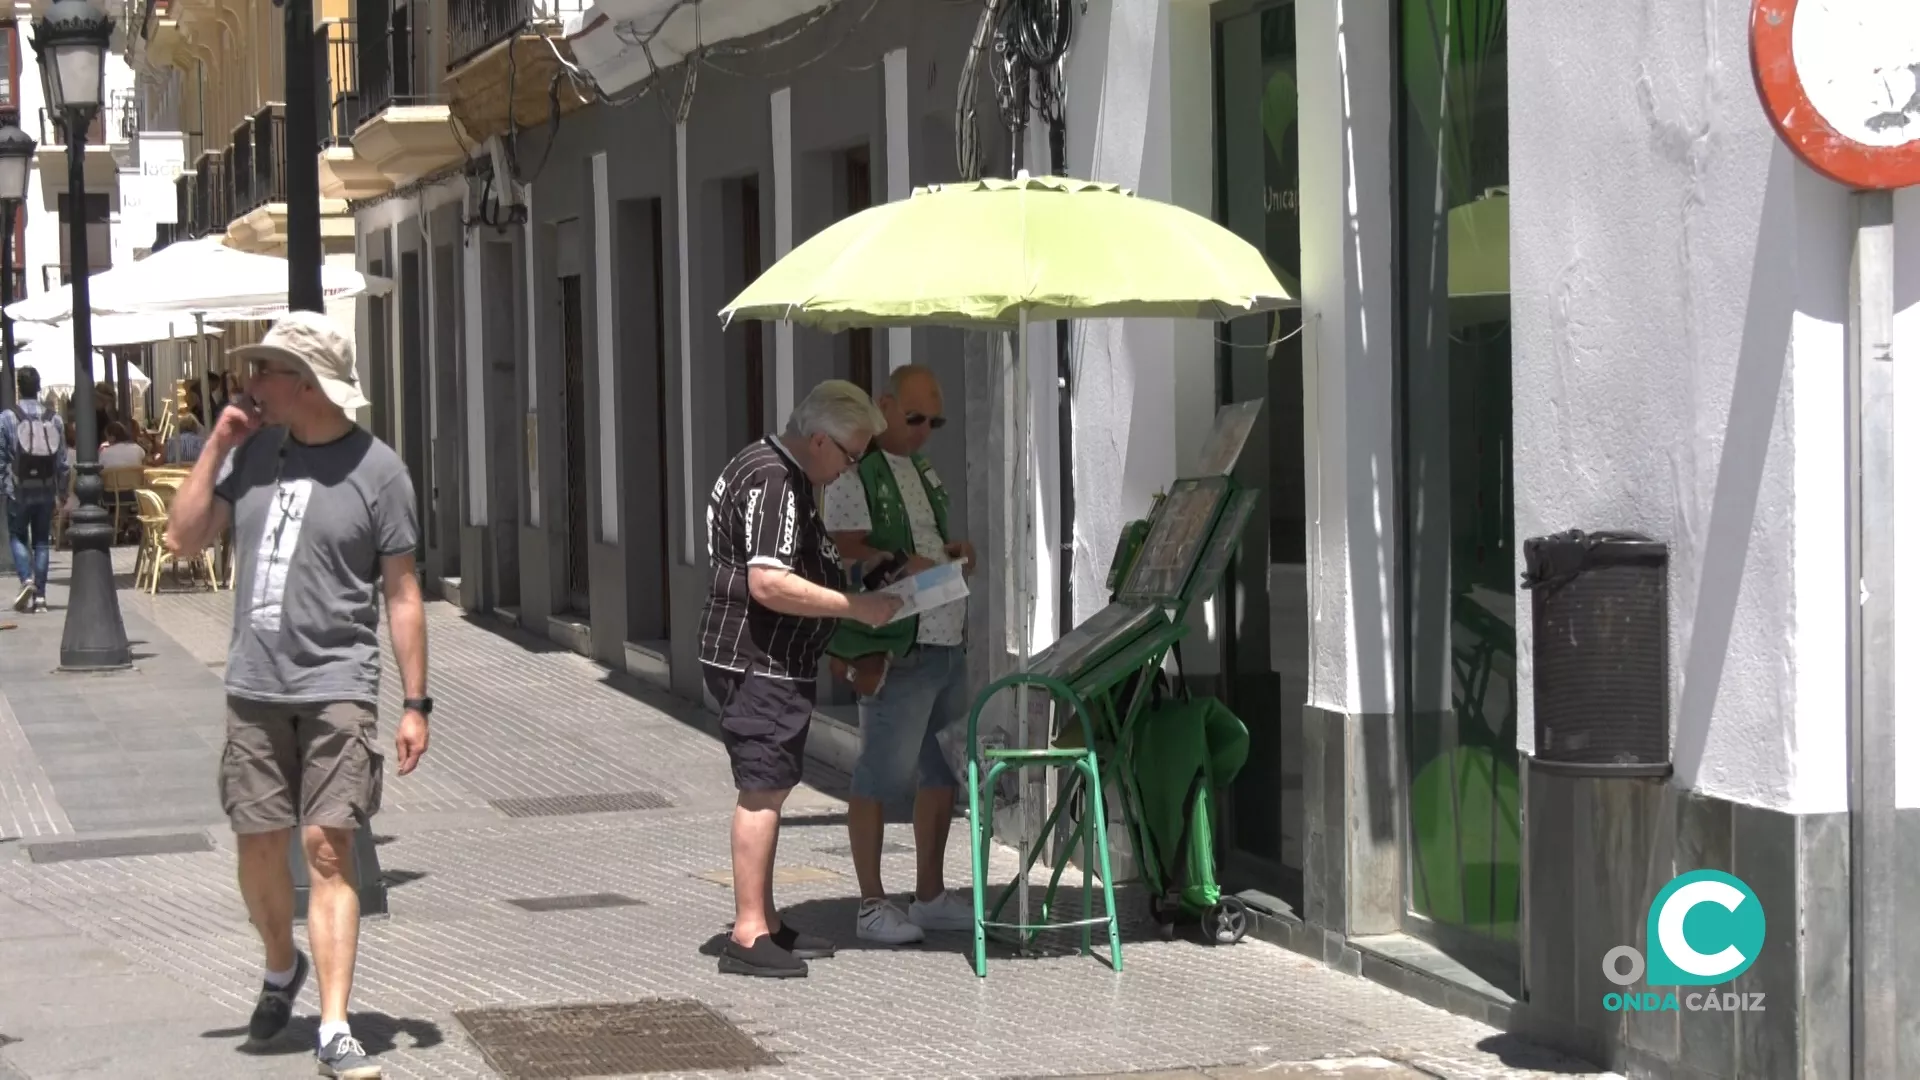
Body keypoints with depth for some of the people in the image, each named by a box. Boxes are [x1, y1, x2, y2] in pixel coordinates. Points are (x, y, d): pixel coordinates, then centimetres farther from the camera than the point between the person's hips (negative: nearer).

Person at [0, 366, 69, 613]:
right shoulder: (53, 419, 1)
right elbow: (62, 459, 4)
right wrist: (61, 490, 12)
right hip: (46, 491, 2)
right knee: (42, 540, 8)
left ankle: (26, 579, -11)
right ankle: (40, 595, 6)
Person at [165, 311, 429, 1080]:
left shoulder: (375, 469, -4)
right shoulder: (254, 449, 8)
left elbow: (401, 593, -2)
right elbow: (184, 539, 6)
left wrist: (415, 704, -5)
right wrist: (216, 445, -1)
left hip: (337, 687, -4)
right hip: (255, 689, 4)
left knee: (328, 850, -11)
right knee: (259, 845, 11)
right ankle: (281, 971, 38)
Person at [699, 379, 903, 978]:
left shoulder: (783, 475, 16)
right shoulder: (773, 484, -19)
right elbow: (769, 584, -27)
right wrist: (857, 607, -21)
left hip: (776, 662, 11)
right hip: (756, 661, -11)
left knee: (768, 789, 15)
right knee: (762, 790, -9)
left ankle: (765, 922, 22)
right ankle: (748, 935, -7)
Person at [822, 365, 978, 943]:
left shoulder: (925, 472, 20)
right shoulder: (855, 472, -7)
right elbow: (845, 550, -16)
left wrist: (956, 552, 7)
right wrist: (901, 564, -30)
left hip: (947, 642, 9)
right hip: (896, 650, -9)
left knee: (941, 773, 13)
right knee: (880, 776, -5)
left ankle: (930, 895, 23)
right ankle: (872, 905, 0)